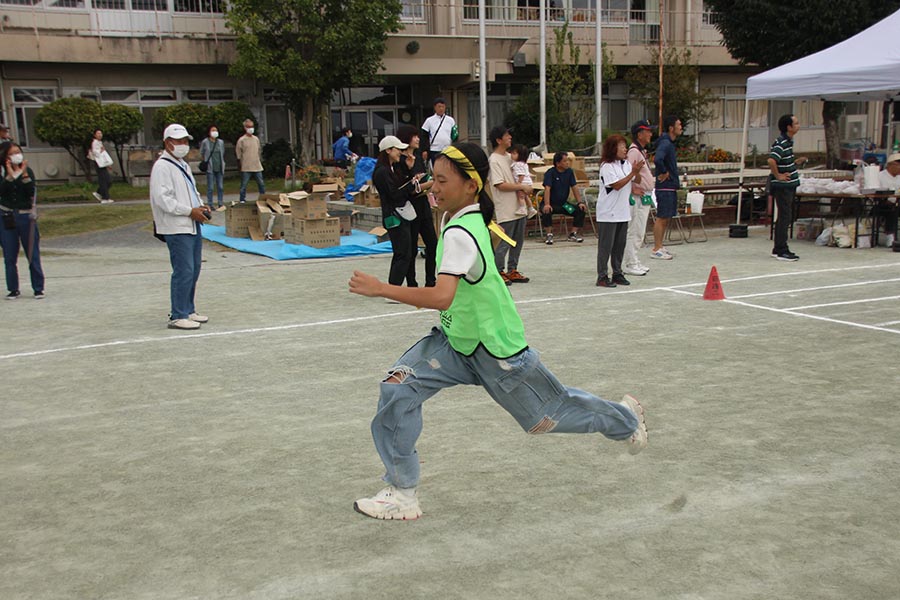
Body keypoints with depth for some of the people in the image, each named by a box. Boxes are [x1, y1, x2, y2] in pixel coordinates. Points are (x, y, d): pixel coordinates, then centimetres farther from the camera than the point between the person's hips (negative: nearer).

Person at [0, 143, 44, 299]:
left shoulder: (27, 171, 1)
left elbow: (32, 193, -11)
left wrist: (23, 174, -17)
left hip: (26, 217, -1)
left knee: (33, 255, 1)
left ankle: (38, 288, 9)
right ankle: (13, 289, 15)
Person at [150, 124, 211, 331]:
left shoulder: (183, 165, 20)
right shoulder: (162, 167, -11)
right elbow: (162, 199, -20)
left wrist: (201, 206, 9)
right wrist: (190, 211, -18)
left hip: (193, 226, 10)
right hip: (177, 229, -10)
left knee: (194, 270, 13)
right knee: (183, 271, -10)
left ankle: (188, 310, 24)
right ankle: (178, 317, -4)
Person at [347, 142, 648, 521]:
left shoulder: (460, 234, -29)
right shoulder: (463, 216, -1)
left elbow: (441, 298, -41)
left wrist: (380, 289, -39)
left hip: (493, 350, -8)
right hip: (454, 338, 9)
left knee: (548, 415, 12)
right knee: (397, 388, -10)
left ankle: (625, 419, 42)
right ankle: (402, 493, 0)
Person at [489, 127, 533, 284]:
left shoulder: (509, 157, 14)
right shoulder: (494, 160, -12)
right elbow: (500, 185, -19)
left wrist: (524, 190, 4)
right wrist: (522, 187, -16)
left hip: (518, 207, 9)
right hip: (506, 210, -9)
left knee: (518, 241, 12)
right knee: (504, 243, -4)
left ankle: (512, 271, 22)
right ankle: (498, 272, 5)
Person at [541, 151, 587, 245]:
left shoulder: (569, 172, 2)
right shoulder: (550, 173, -13)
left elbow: (574, 187, 0)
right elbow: (547, 189, -25)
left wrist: (580, 202, -13)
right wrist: (547, 204, -39)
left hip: (563, 204, 5)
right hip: (551, 203, -5)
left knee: (581, 209, -14)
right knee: (546, 211, -36)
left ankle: (573, 234, -3)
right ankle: (549, 235, -20)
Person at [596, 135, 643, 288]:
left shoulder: (626, 164, 10)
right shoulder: (607, 166, -12)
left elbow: (637, 181, 12)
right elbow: (617, 185, -17)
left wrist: (637, 170, -8)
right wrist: (632, 172, -18)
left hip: (623, 212, 7)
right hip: (608, 213, -7)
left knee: (620, 244, 11)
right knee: (606, 245, -3)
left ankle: (617, 274, 20)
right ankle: (602, 277, 2)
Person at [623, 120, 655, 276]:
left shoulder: (642, 150, 17)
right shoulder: (634, 151, -16)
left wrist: (648, 193, 15)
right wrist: (633, 189, -20)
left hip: (645, 197, 11)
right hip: (638, 197, -11)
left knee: (639, 232, 15)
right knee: (634, 231, -7)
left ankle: (635, 262, 22)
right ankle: (630, 265, -3)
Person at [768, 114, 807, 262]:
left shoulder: (788, 142, 12)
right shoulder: (781, 143, -19)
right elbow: (771, 160, -32)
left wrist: (796, 162, 12)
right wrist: (778, 175, -23)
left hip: (788, 185, 10)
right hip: (782, 186, -10)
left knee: (784, 217, 13)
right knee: (785, 217, -6)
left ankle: (778, 249, 20)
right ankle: (781, 251, -1)